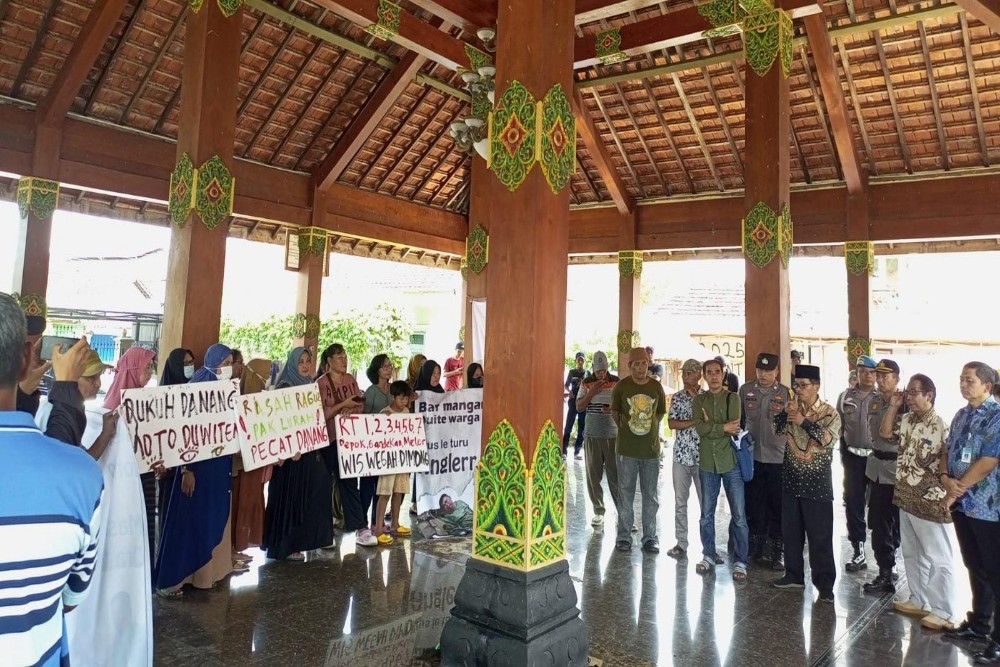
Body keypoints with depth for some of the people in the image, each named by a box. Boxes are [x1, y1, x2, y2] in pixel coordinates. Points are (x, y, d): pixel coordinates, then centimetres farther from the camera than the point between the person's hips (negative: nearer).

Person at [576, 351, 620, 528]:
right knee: (593, 475, 3)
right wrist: (591, 393, -10)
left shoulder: (617, 382, 2)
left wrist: (614, 409, -14)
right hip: (592, 435, 1)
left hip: (612, 435, -1)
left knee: (615, 474, -2)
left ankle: (623, 512, 4)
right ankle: (598, 512, 12)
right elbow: (579, 407, 3)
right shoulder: (586, 383, 5)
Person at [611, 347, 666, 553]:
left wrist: (649, 427, 9)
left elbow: (661, 412, 14)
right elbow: (614, 412, 8)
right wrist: (626, 428, 7)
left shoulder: (656, 387, 1)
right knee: (625, 493, 6)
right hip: (627, 449, -2)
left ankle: (650, 537, 20)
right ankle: (624, 536, 16)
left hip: (651, 448, 2)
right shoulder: (621, 386, -5)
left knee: (650, 495, 9)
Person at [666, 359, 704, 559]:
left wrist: (696, 399, -12)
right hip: (681, 455, 2)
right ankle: (681, 543, 16)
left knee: (706, 502, 3)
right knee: (680, 502, 7)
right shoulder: (677, 397, 5)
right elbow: (671, 423, -5)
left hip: (702, 456, -2)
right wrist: (695, 421, -14)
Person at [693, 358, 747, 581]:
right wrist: (723, 427, -15)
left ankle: (740, 562, 13)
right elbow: (700, 428, -11)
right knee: (706, 515, 11)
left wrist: (711, 426, -11)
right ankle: (709, 556, 26)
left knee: (739, 516, 2)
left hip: (731, 462, -2)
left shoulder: (733, 398, -1)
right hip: (707, 464, 2)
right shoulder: (698, 400, 5)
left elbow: (734, 428, -16)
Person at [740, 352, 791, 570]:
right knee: (753, 503, 11)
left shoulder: (785, 393, -3)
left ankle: (776, 550, 15)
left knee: (776, 505, 4)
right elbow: (739, 419, 10)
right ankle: (756, 548, 24)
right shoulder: (745, 390, 3)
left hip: (777, 458, -2)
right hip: (752, 456, 2)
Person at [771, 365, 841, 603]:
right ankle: (794, 574, 25)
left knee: (820, 535, 1)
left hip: (817, 483, -4)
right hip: (791, 479, 5)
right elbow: (778, 431, -2)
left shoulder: (829, 412, -7)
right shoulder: (793, 408, 6)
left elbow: (830, 439, -21)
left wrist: (805, 421, -28)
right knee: (790, 531, 12)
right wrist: (784, 413, -19)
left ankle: (825, 582, 12)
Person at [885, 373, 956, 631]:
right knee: (912, 554, 19)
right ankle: (919, 601, 32)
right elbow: (884, 432, 15)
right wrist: (893, 407, 5)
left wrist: (947, 494, -14)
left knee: (938, 559, 4)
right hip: (906, 498, 8)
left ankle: (943, 613, 15)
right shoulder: (907, 420, 4)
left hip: (929, 502, -8)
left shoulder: (940, 426, -18)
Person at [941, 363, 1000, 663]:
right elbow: (947, 451, 12)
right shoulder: (961, 415, 10)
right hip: (963, 504, 8)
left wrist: (956, 490, -12)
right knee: (975, 567, 18)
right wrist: (945, 478, -7)